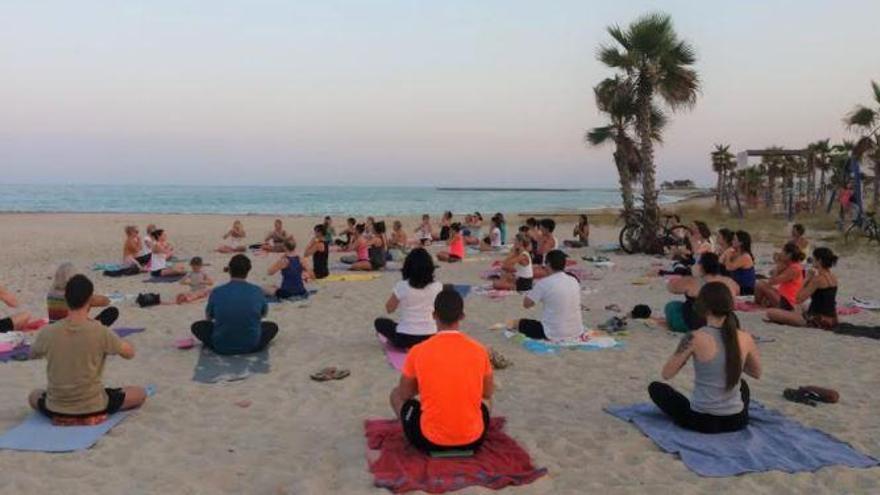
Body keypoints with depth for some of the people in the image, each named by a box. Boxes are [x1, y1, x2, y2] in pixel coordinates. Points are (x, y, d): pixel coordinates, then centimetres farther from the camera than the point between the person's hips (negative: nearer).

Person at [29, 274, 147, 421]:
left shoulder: (47, 333, -12)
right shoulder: (101, 332, -20)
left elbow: (32, 354, 11)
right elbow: (130, 353, -4)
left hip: (55, 409, 3)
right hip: (93, 407, -2)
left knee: (33, 396, 35)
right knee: (140, 393, 18)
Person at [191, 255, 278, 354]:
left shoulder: (216, 292, -10)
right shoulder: (257, 291, -9)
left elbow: (208, 317, 9)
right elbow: (264, 314, 11)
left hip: (222, 347, -2)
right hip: (251, 346, 2)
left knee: (197, 326, 22)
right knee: (272, 326, 27)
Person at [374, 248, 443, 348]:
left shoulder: (401, 286, -14)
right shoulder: (437, 287, -8)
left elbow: (389, 309, 2)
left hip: (405, 338, -4)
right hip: (430, 337, 4)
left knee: (380, 322, 23)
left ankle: (404, 346, 11)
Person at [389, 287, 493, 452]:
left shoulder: (418, 352, -11)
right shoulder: (479, 350, -6)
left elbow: (404, 394, 5)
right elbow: (488, 392, 11)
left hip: (430, 440, -2)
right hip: (473, 440, 2)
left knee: (396, 394, 23)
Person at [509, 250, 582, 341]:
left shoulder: (544, 283, -13)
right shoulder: (574, 281, 4)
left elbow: (526, 304, -5)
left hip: (554, 335, -3)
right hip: (576, 333, 3)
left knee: (520, 323, 18)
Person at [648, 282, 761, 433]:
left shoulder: (694, 339, -19)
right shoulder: (745, 338, -7)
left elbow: (666, 374, -9)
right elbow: (757, 373, 12)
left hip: (702, 422, -4)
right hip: (737, 421, 4)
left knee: (655, 387, 20)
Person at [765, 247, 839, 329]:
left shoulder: (818, 279, -18)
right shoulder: (834, 277, 8)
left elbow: (799, 299, -17)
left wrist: (807, 280, -8)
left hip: (819, 320, -9)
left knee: (770, 312, -16)